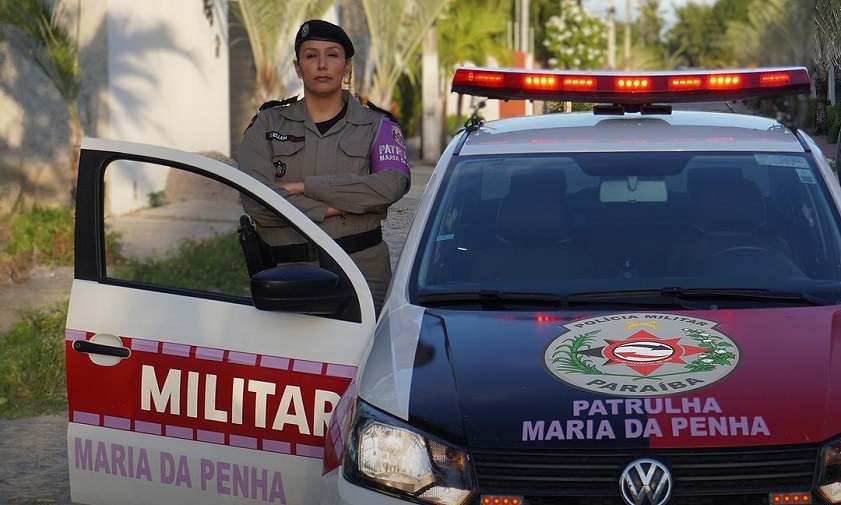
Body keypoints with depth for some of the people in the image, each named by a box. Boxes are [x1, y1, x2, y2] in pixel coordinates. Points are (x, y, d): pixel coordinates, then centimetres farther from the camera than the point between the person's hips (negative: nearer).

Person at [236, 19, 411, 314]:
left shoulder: (376, 126, 11)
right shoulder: (267, 124, 12)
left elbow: (391, 185, -10)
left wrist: (304, 186, -9)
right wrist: (331, 208, -9)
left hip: (362, 269, 0)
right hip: (287, 272, 0)